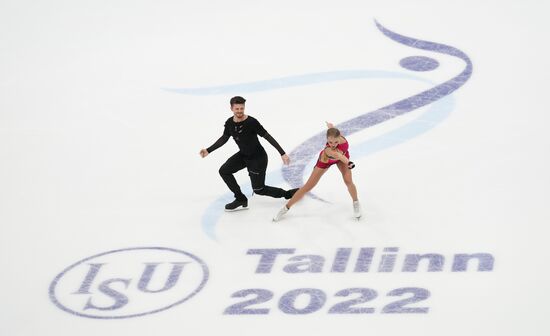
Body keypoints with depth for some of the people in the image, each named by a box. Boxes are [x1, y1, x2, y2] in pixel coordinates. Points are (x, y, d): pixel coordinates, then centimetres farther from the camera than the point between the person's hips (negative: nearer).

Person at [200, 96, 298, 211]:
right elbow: (224, 139, 10)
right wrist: (208, 150, 6)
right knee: (224, 171, -2)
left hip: (258, 158, -7)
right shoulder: (229, 123, -8)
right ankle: (241, 200, 8)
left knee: (258, 190, -2)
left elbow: (268, 137, -24)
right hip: (243, 155, 7)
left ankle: (288, 194, 18)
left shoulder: (251, 122, -27)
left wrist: (282, 153, -27)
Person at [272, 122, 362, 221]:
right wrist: (348, 163, -91)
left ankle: (356, 203, 20)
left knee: (348, 181, -12)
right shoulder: (328, 150, -51)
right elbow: (337, 155, -73)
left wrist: (330, 125, 7)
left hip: (343, 157, 3)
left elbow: (331, 126, -16)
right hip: (326, 161, -3)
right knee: (307, 187, 2)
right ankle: (286, 208, 20)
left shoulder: (340, 138, -39)